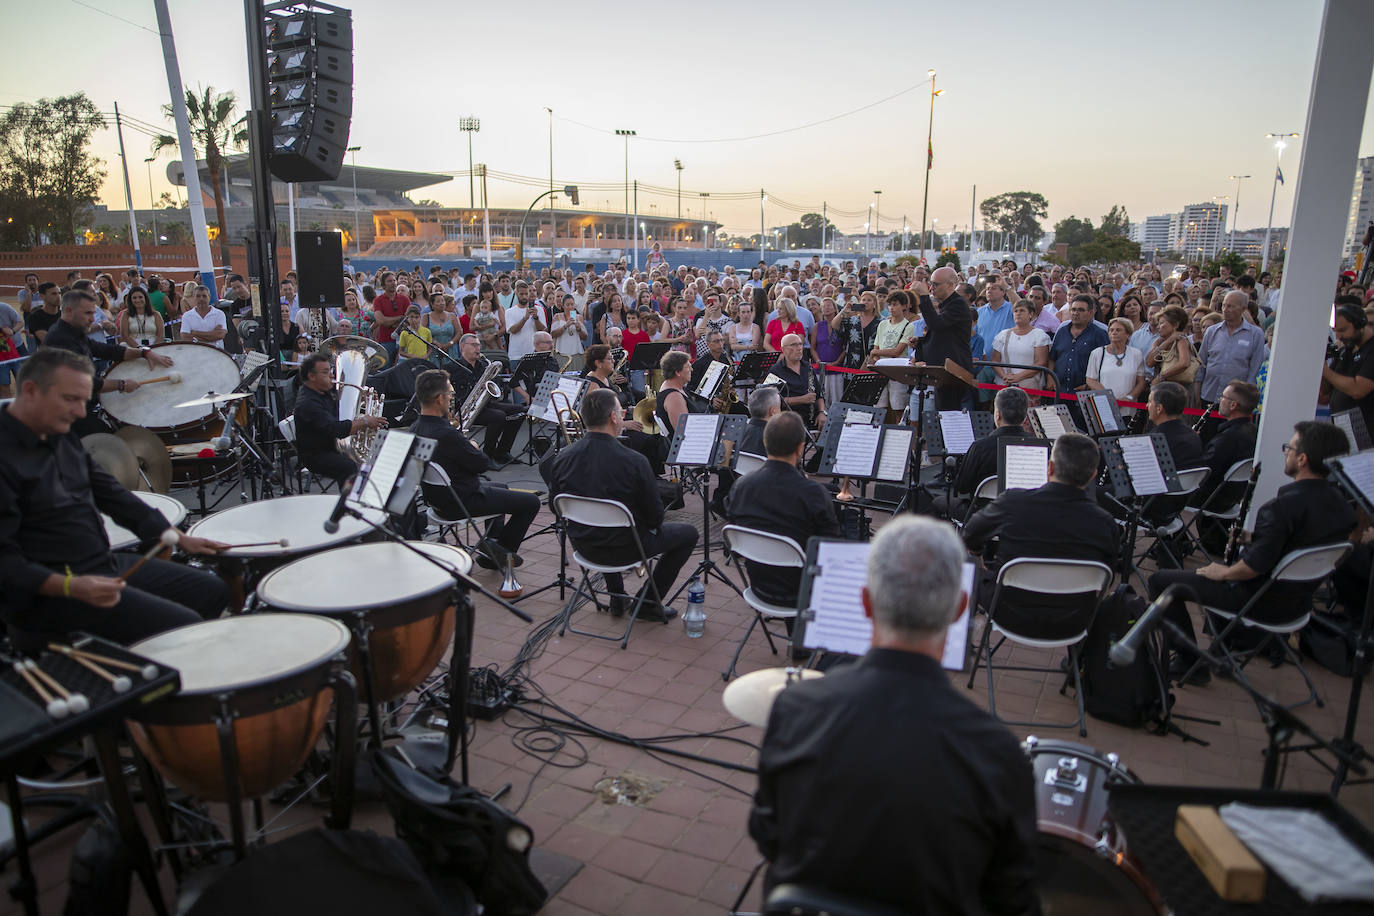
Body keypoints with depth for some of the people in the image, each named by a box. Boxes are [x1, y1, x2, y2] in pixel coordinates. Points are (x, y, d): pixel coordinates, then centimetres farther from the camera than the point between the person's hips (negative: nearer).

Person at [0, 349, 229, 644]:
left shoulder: (61, 436, 10)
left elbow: (109, 492, 17)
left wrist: (179, 538, 13)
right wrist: (69, 586, -33)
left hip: (105, 562, 10)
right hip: (46, 592, -9)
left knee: (213, 590, 10)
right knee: (184, 626, -20)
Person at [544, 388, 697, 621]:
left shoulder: (562, 459, -11)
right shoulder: (633, 461, -25)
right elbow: (655, 517, -15)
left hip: (583, 546, 6)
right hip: (624, 549, -5)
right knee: (688, 534, 15)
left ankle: (617, 598, 37)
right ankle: (648, 603, 18)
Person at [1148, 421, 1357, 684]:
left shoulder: (1287, 504, -28)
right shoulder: (1340, 504, -1)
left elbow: (1256, 565, -31)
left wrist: (1223, 573, -12)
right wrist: (1252, 539, 10)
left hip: (1263, 602, -9)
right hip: (1297, 601, 9)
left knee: (1160, 581, -2)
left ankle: (1189, 662, 4)